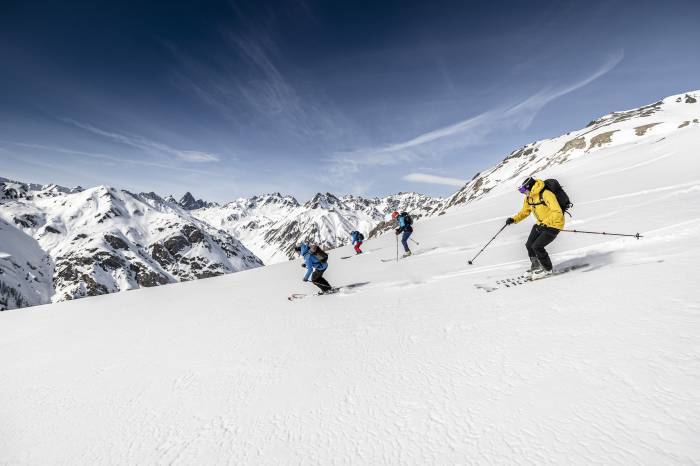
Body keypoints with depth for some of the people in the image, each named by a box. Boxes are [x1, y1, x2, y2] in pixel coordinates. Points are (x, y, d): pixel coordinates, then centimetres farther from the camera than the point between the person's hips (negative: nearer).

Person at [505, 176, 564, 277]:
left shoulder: (546, 195, -26)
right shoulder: (529, 198, 1)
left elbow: (557, 212, -31)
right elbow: (525, 211, 14)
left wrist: (544, 224, -40)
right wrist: (514, 219, -1)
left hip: (553, 225, -8)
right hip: (541, 225, 8)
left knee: (537, 246, -14)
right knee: (529, 245, 6)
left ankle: (547, 269, 8)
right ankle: (536, 266, 30)